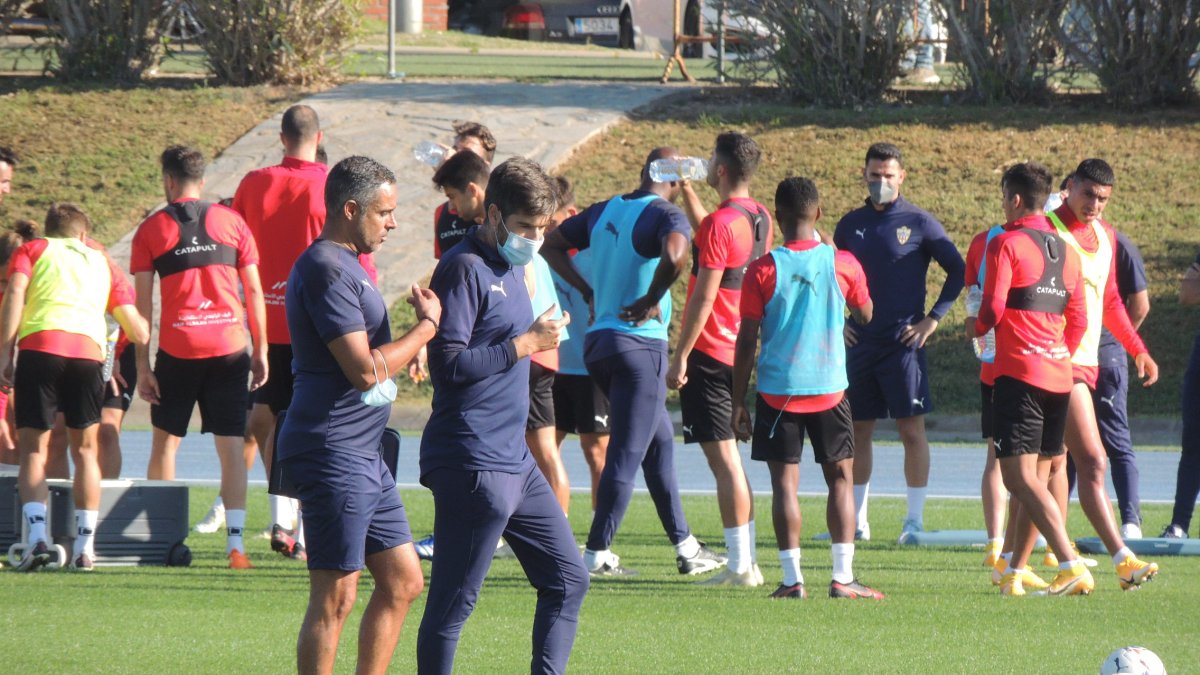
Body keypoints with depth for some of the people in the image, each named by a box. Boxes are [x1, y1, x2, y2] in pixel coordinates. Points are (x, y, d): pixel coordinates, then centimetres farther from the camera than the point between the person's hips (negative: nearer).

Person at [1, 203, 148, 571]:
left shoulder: (31, 250, 21)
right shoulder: (102, 262, 28)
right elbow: (138, 332, 26)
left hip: (39, 346, -2)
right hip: (88, 352, 2)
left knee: (33, 450, 5)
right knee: (85, 450, 16)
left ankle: (37, 537, -14)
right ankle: (85, 547, 8)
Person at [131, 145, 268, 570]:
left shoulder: (151, 230, 2)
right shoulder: (231, 222, 5)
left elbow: (142, 302, -1)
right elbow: (254, 289, 5)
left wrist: (142, 365, 1)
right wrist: (260, 350, 11)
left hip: (177, 349, -1)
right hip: (229, 345, 1)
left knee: (165, 442, 14)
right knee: (231, 446, 0)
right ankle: (235, 542, -10)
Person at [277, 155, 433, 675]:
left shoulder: (343, 264, 18)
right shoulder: (326, 270, -15)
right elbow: (365, 369, -20)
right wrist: (427, 326, -10)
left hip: (363, 456, 11)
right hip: (333, 455, -11)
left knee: (402, 582, 12)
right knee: (335, 597, -9)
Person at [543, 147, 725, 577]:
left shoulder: (604, 211, 12)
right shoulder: (666, 215, -11)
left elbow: (552, 245, 19)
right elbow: (674, 255, -32)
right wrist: (653, 300, -17)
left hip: (597, 343, 8)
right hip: (640, 344, -8)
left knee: (659, 440, 19)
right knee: (627, 453, -3)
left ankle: (684, 546, 24)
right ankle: (596, 554, -4)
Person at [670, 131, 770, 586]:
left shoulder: (721, 223, -17)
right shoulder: (760, 219, 10)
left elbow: (704, 297, -19)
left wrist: (680, 357, -16)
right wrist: (684, 187, 38)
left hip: (710, 355, -9)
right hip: (743, 355, 9)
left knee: (723, 459, -7)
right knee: (730, 459, 15)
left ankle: (740, 566, -7)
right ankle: (746, 560, 15)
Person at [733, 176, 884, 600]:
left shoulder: (763, 270, -6)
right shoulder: (842, 264, -3)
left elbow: (747, 341, -4)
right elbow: (865, 315, 15)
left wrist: (738, 403, 3)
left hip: (777, 391, -1)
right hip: (830, 389, 1)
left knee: (785, 482, 2)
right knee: (840, 478, 8)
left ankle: (792, 578, -4)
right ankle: (843, 577, 2)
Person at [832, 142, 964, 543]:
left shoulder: (918, 224, -3)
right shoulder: (851, 225, 10)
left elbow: (957, 270, -1)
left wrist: (933, 318, -6)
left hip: (904, 342, -4)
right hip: (859, 343, 4)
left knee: (911, 430, -4)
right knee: (858, 430, 6)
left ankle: (915, 520, 0)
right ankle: (857, 519, 13)